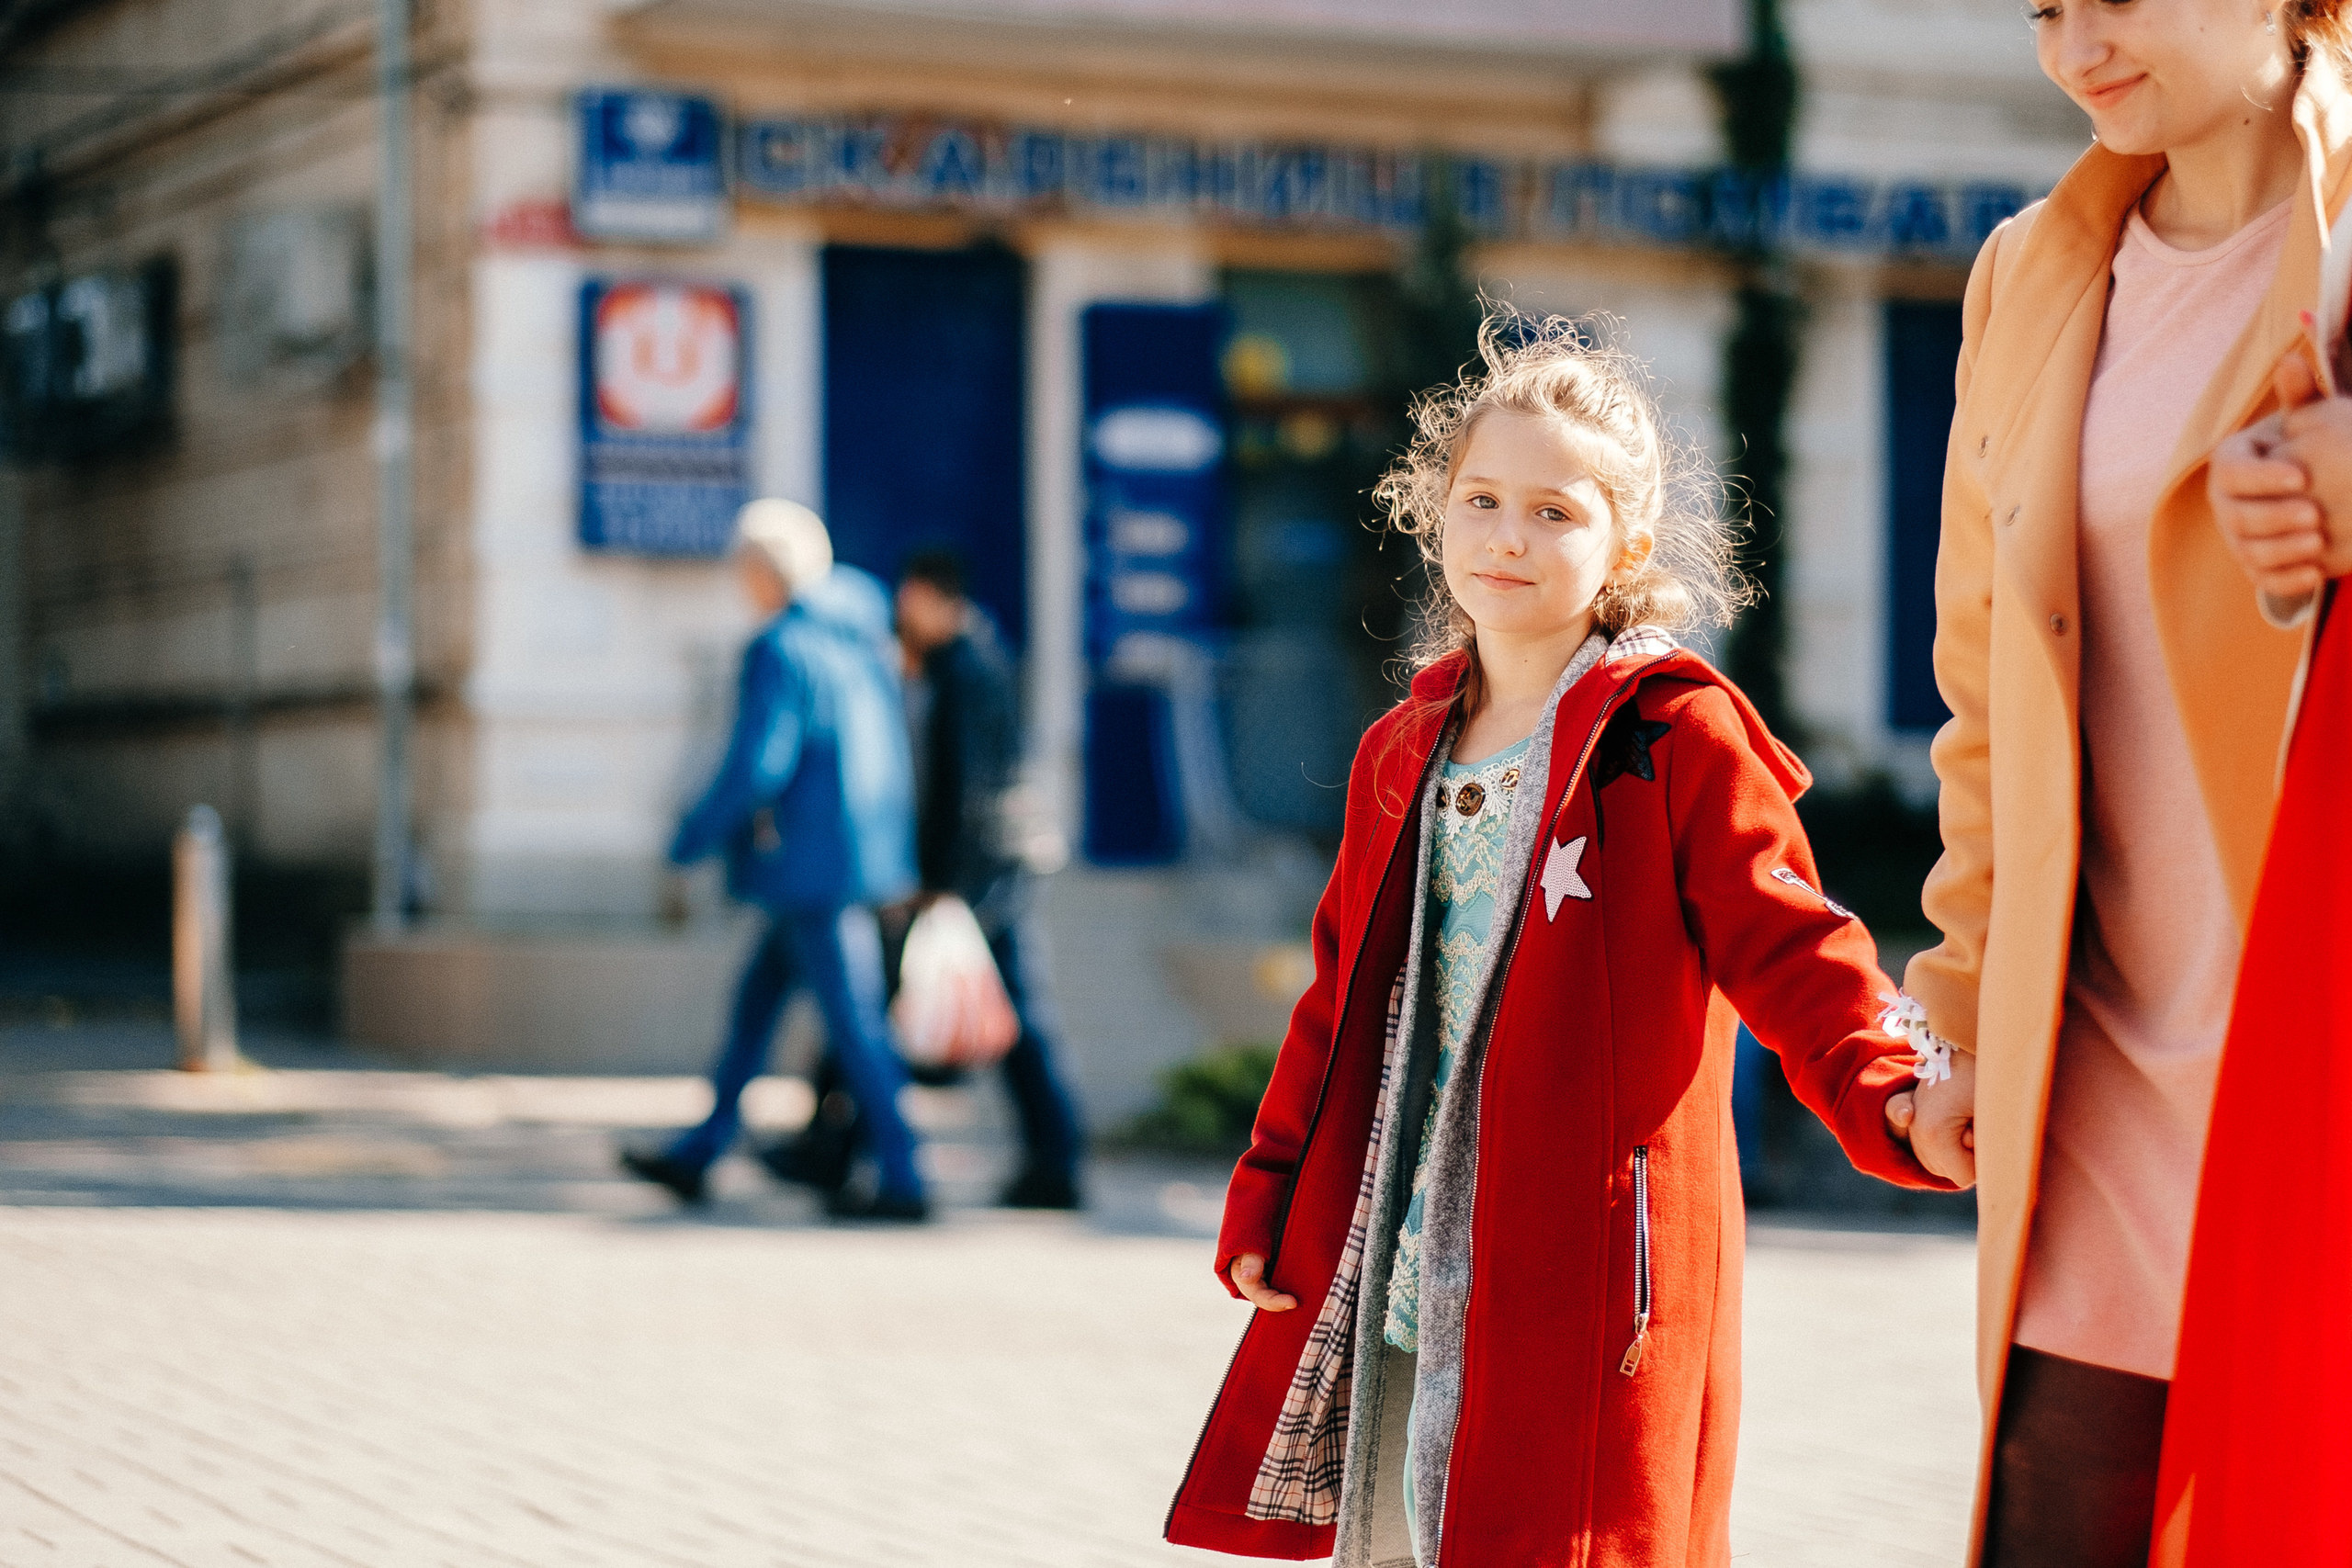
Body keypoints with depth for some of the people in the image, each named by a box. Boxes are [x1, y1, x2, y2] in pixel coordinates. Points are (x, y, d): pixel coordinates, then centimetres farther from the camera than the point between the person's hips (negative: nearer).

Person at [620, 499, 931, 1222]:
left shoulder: (779, 651, -16)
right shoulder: (861, 641, 11)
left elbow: (755, 768, -21)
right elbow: (891, 754, 17)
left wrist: (693, 837, -8)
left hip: (814, 864, -9)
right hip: (865, 856, 9)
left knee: (853, 1021, -3)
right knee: (756, 997, 16)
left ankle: (902, 1182, 1)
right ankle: (697, 1155, 23)